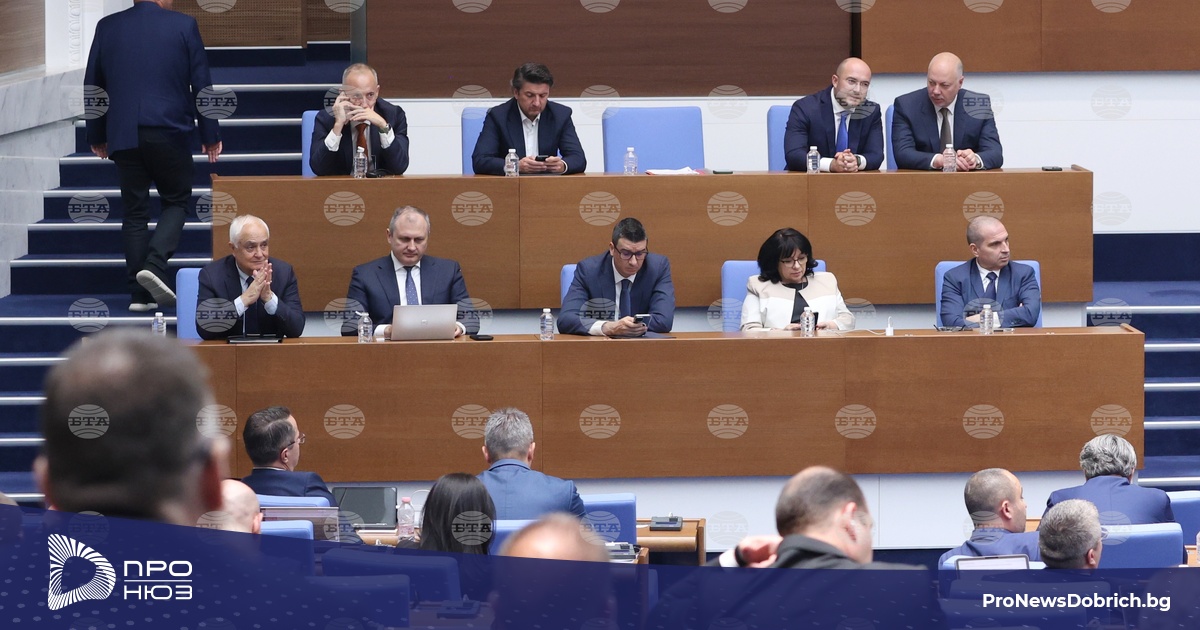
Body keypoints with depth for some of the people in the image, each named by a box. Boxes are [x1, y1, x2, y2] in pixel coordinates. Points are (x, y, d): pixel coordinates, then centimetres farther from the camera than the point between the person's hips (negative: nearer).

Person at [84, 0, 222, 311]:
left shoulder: (107, 27, 5)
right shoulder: (183, 26, -2)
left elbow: (92, 85, 10)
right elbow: (201, 84, 0)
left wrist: (96, 136, 20)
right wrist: (210, 135, 8)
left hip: (123, 134, 2)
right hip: (170, 131, -2)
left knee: (134, 212, 9)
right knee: (176, 202, 13)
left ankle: (139, 294, 5)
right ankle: (155, 263, -11)